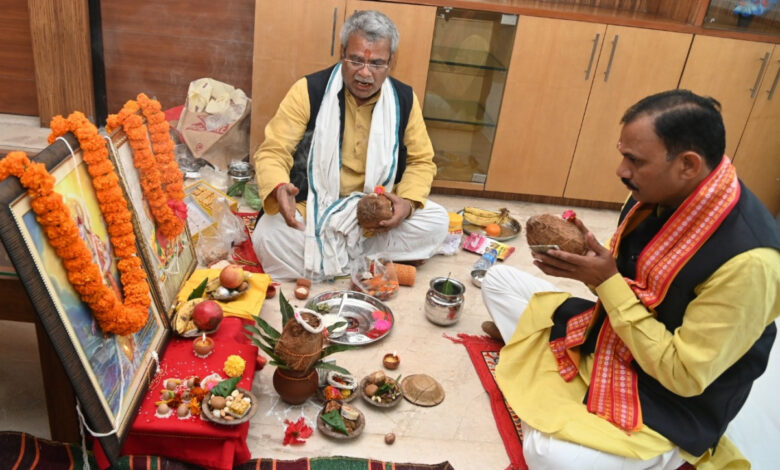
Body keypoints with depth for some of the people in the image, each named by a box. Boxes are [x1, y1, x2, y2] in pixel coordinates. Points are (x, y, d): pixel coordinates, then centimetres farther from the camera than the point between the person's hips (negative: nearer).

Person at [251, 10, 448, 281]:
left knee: (437, 222, -19)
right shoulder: (309, 90, -13)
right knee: (268, 237, -31)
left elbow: (421, 161, 4)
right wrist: (279, 189, -37)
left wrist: (408, 201, -18)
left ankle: (321, 259, -14)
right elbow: (272, 151, -13)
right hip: (313, 207, -3)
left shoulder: (404, 99, -4)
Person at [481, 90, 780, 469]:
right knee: (499, 280, 5)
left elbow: (683, 375, -27)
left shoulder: (747, 260, -31)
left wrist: (606, 283, -28)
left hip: (672, 402, -7)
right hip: (606, 340, 8)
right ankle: (558, 401, 1)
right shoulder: (657, 193, -7)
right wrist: (584, 253, -14)